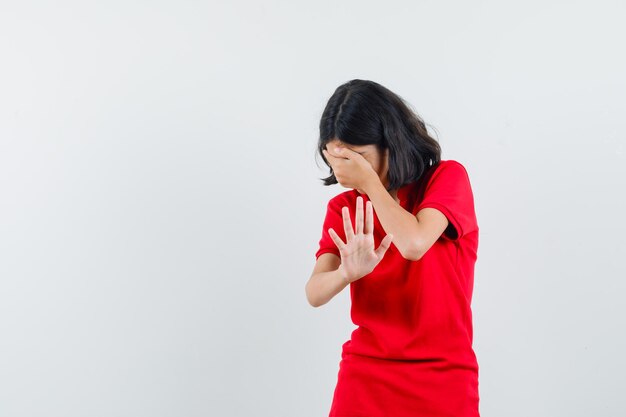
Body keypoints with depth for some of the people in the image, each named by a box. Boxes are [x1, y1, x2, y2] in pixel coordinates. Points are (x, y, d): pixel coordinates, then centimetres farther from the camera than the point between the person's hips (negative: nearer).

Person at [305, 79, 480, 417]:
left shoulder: (447, 177, -5)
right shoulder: (343, 208, 3)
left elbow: (414, 244, -24)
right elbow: (314, 293, -10)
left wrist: (371, 182, -13)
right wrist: (347, 273, -30)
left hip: (444, 379, -2)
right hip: (365, 377, 3)